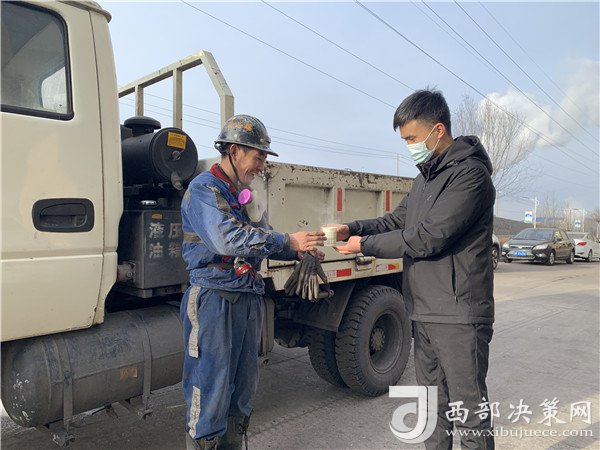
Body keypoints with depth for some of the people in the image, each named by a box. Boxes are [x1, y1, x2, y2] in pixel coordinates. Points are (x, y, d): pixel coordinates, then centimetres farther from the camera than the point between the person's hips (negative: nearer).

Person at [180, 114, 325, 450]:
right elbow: (228, 239, -25)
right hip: (215, 299, -8)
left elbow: (262, 240, 17)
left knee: (243, 387, 17)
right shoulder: (204, 189, -9)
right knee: (210, 391, -1)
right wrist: (287, 241, -22)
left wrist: (299, 250, -1)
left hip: (250, 298, 8)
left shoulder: (246, 194, 16)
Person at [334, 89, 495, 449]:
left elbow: (427, 238, -21)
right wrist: (351, 228, -1)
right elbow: (397, 221, 15)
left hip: (458, 315, -8)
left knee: (469, 408, 5)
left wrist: (365, 245, -13)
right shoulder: (426, 176, 14)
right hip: (424, 314, 9)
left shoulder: (470, 174, -15)